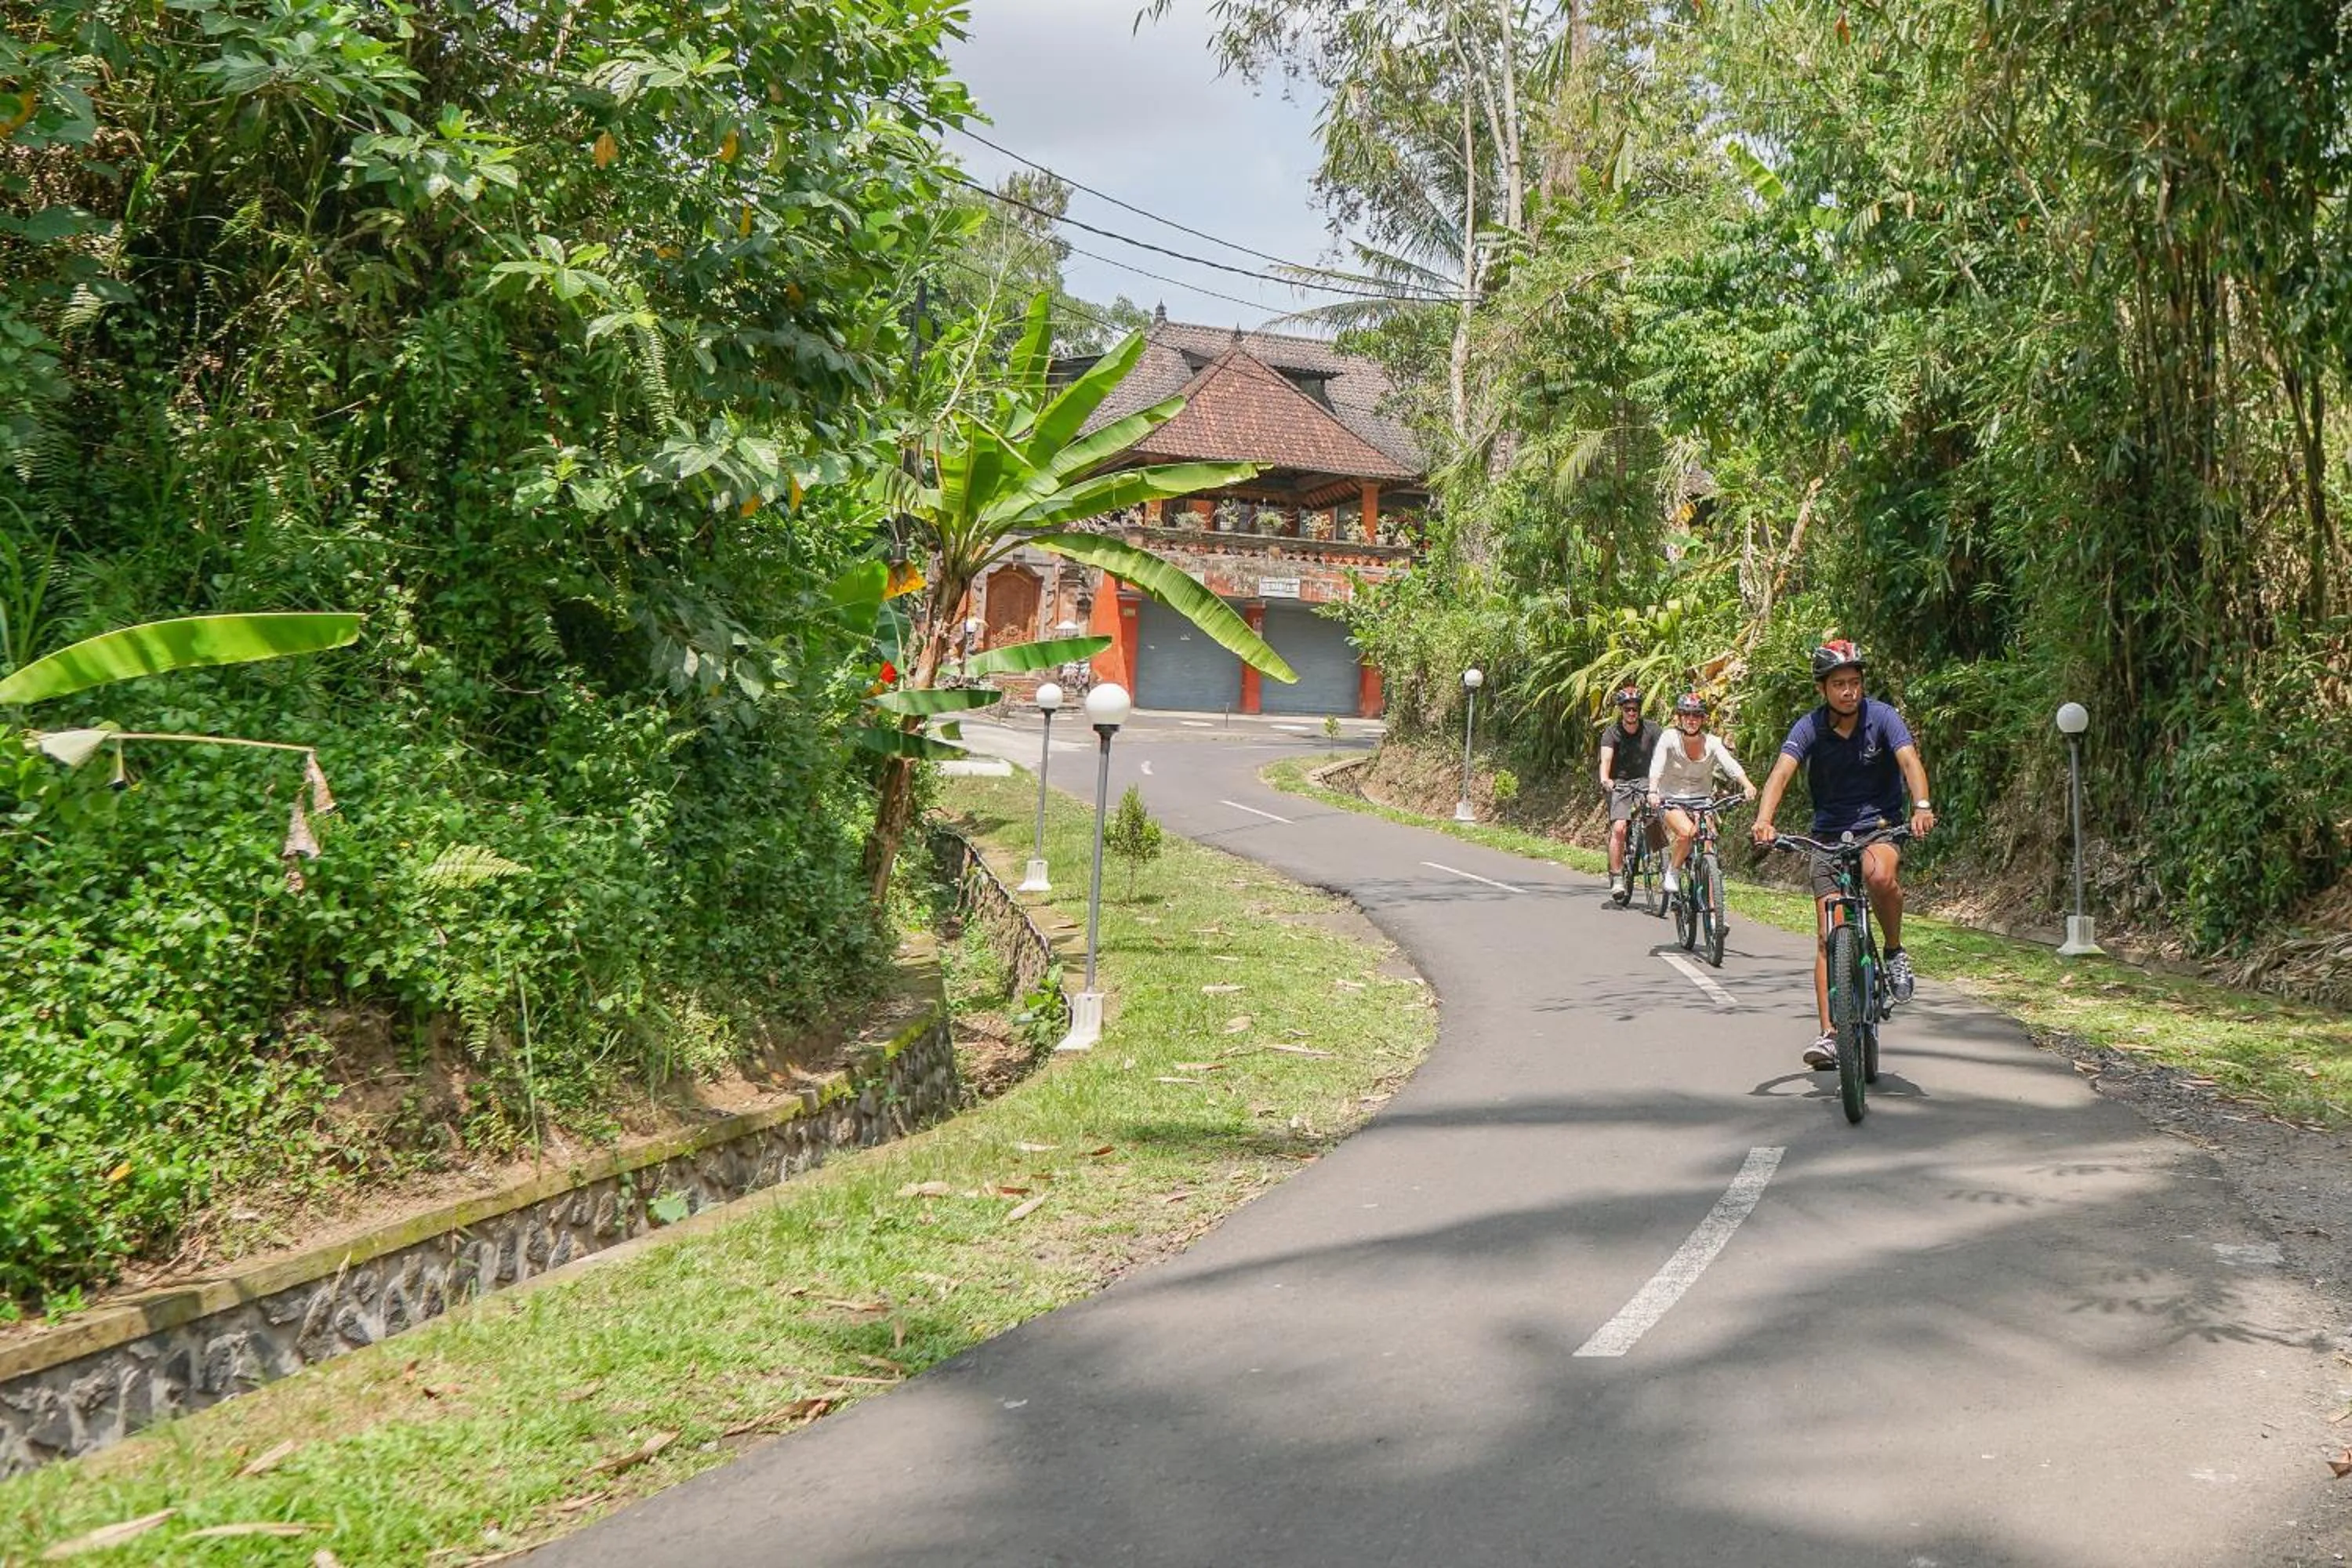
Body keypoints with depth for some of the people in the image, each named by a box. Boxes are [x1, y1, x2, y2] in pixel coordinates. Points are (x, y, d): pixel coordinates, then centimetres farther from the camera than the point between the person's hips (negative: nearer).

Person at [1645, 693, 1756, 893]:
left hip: (1701, 801, 2)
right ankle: (1672, 872, -7)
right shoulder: (1670, 739, -10)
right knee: (1687, 831, -31)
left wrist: (1747, 785, -41)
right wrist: (1653, 792, -42)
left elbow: (1731, 765, -22)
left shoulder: (1712, 743, -6)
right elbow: (1656, 768, -23)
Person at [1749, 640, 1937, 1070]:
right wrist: (1764, 820, -41)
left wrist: (1922, 806, -44)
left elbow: (1909, 760, -23)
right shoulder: (1809, 728, -8)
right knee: (1830, 936, -7)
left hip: (1881, 827, -1)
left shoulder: (1882, 717, -9)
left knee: (1880, 876, -37)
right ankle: (1829, 1035, -5)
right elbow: (1782, 772, -22)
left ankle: (1895, 951, -9)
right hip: (1829, 834, 1)